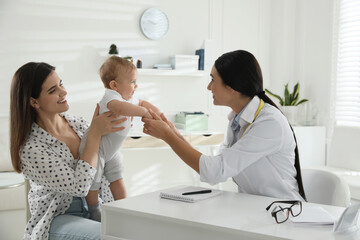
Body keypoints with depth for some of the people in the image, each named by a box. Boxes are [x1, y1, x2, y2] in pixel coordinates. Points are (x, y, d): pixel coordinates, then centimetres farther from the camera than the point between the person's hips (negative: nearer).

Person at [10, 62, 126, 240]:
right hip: (57, 219, -6)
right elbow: (79, 186, -23)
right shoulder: (31, 149, -19)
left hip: (94, 207, 6)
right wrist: (95, 133, -21)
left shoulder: (75, 123, 1)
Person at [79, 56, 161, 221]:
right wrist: (143, 112, -42)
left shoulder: (129, 98, 2)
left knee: (117, 179, 12)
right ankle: (94, 213, 23)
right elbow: (120, 108, -52)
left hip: (112, 149, 8)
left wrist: (158, 113, 5)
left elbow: (142, 103, 21)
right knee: (93, 183, 6)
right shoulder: (110, 96, -29)